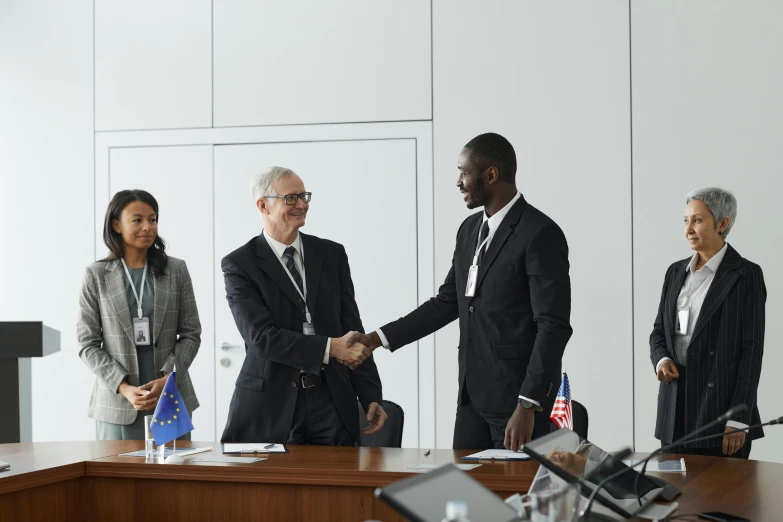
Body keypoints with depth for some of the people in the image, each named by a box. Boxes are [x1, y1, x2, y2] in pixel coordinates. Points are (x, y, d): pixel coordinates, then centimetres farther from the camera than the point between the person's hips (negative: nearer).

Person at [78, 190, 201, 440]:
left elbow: (191, 333, 5)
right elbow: (88, 343, 0)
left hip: (172, 399, 1)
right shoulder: (96, 276, 1)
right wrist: (124, 388, -12)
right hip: (116, 403, -1)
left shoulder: (176, 270, 5)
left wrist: (167, 378, -9)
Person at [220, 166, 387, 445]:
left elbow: (352, 328, 9)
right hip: (269, 405, -3)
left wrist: (371, 397, 2)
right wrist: (329, 348, -23)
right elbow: (261, 337, -14)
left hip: (331, 401, 3)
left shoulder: (332, 254, 9)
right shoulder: (239, 264, -3)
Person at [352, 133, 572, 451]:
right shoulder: (470, 230, 12)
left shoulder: (540, 234, -14)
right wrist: (378, 339, 11)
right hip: (472, 396, 8)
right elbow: (447, 302, 18)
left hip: (517, 398, -7)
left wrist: (528, 405, -22)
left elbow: (553, 326, -18)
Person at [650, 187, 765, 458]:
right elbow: (659, 330, 19)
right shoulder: (676, 272, 13)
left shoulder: (746, 274, -4)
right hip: (676, 407, 5)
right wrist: (661, 360, -5)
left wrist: (738, 419, -13)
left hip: (720, 403, -5)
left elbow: (751, 348, -8)